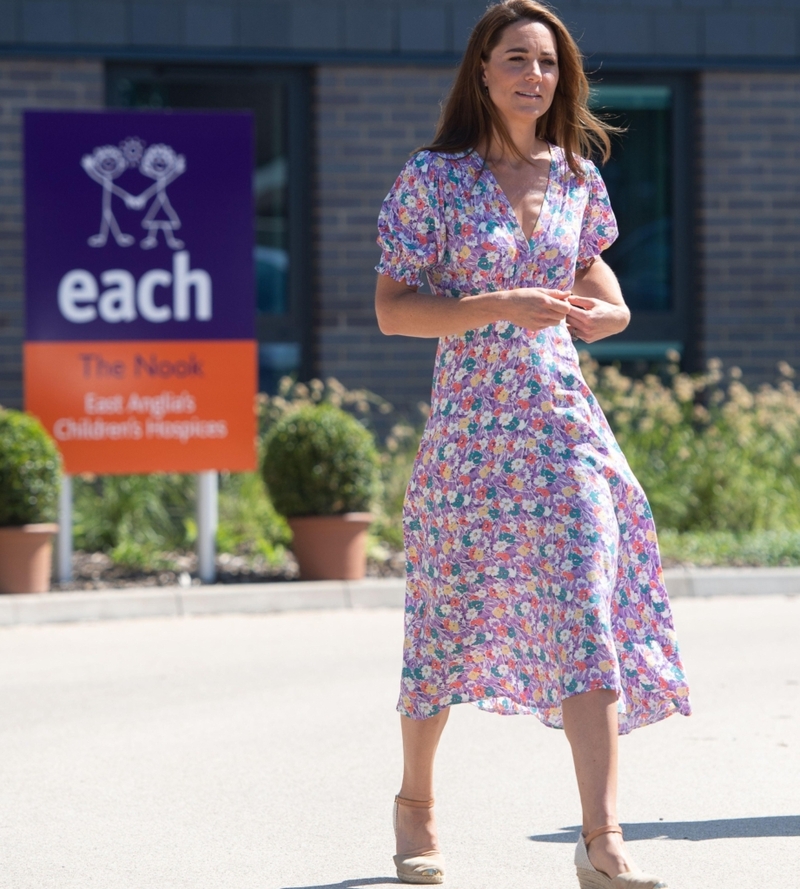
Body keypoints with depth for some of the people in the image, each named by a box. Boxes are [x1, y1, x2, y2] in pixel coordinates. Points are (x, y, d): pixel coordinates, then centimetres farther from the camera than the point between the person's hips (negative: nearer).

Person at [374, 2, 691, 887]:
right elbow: (391, 308, -8)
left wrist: (610, 308, 1)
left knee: (589, 620, -10)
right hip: (470, 430, -3)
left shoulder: (576, 176, 7)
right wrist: (501, 307, -20)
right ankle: (415, 800, 33)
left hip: (564, 425, 3)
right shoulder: (432, 179, -5)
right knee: (449, 624, 10)